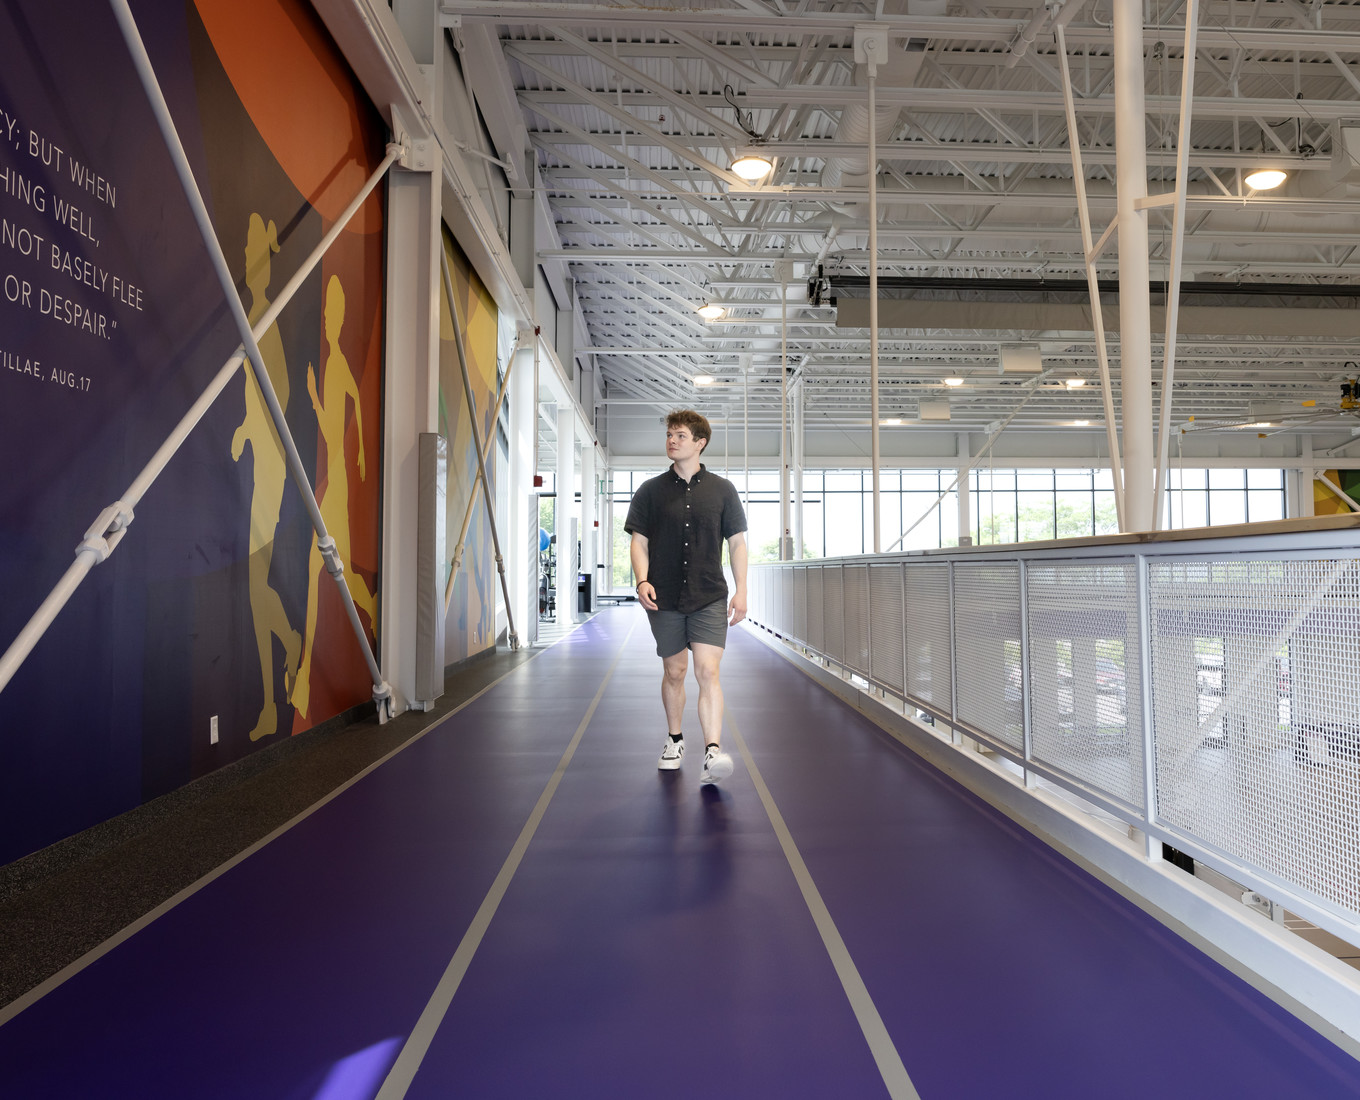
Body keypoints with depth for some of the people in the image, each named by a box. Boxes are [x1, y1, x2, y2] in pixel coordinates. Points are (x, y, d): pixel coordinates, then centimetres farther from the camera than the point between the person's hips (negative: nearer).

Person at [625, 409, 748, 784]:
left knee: (708, 672, -13)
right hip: (664, 598, 1)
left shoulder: (723, 490, 5)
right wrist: (642, 581, -12)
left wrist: (741, 590, 0)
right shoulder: (650, 490, 5)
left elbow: (737, 542, 7)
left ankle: (713, 752, -17)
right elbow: (639, 542, 5)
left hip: (710, 598, -1)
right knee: (674, 671, 12)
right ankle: (674, 739, 32)